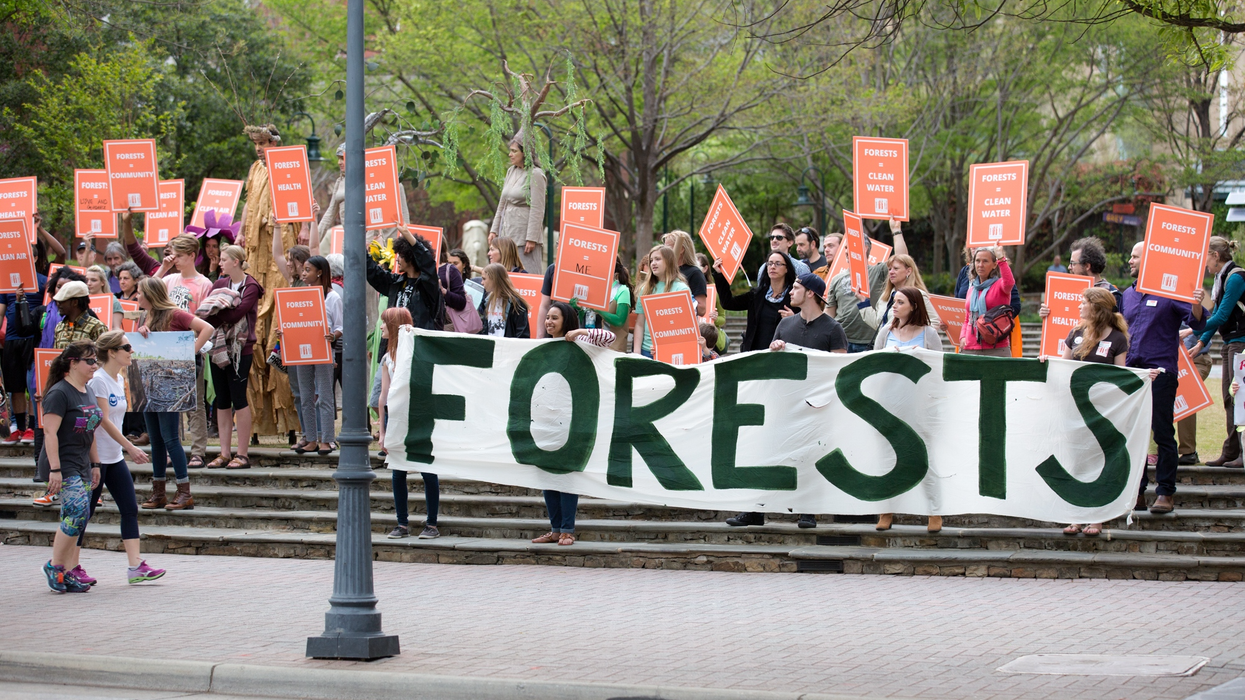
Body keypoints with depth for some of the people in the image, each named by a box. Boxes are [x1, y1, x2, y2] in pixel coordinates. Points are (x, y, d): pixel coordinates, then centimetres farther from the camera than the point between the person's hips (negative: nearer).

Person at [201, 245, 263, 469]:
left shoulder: (251, 287, -5)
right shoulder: (219, 284, 14)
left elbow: (235, 314, -17)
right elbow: (204, 310, 2)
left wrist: (211, 314, -10)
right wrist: (222, 313, -17)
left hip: (240, 348, -6)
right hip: (218, 347, 6)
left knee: (238, 399, -5)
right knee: (222, 401, 6)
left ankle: (242, 454, -1)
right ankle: (225, 453, 10)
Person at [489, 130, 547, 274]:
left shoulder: (535, 175, -9)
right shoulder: (511, 171, 13)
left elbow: (537, 210, -13)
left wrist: (531, 239, -17)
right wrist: (494, 230, 14)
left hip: (524, 234, -8)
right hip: (508, 233, 8)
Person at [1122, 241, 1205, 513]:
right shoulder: (1127, 294, 16)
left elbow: (1197, 323, -11)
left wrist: (1196, 305, -29)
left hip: (1161, 371, -6)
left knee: (1163, 434, -3)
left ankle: (1165, 493, 1)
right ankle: (1137, 493, 14)